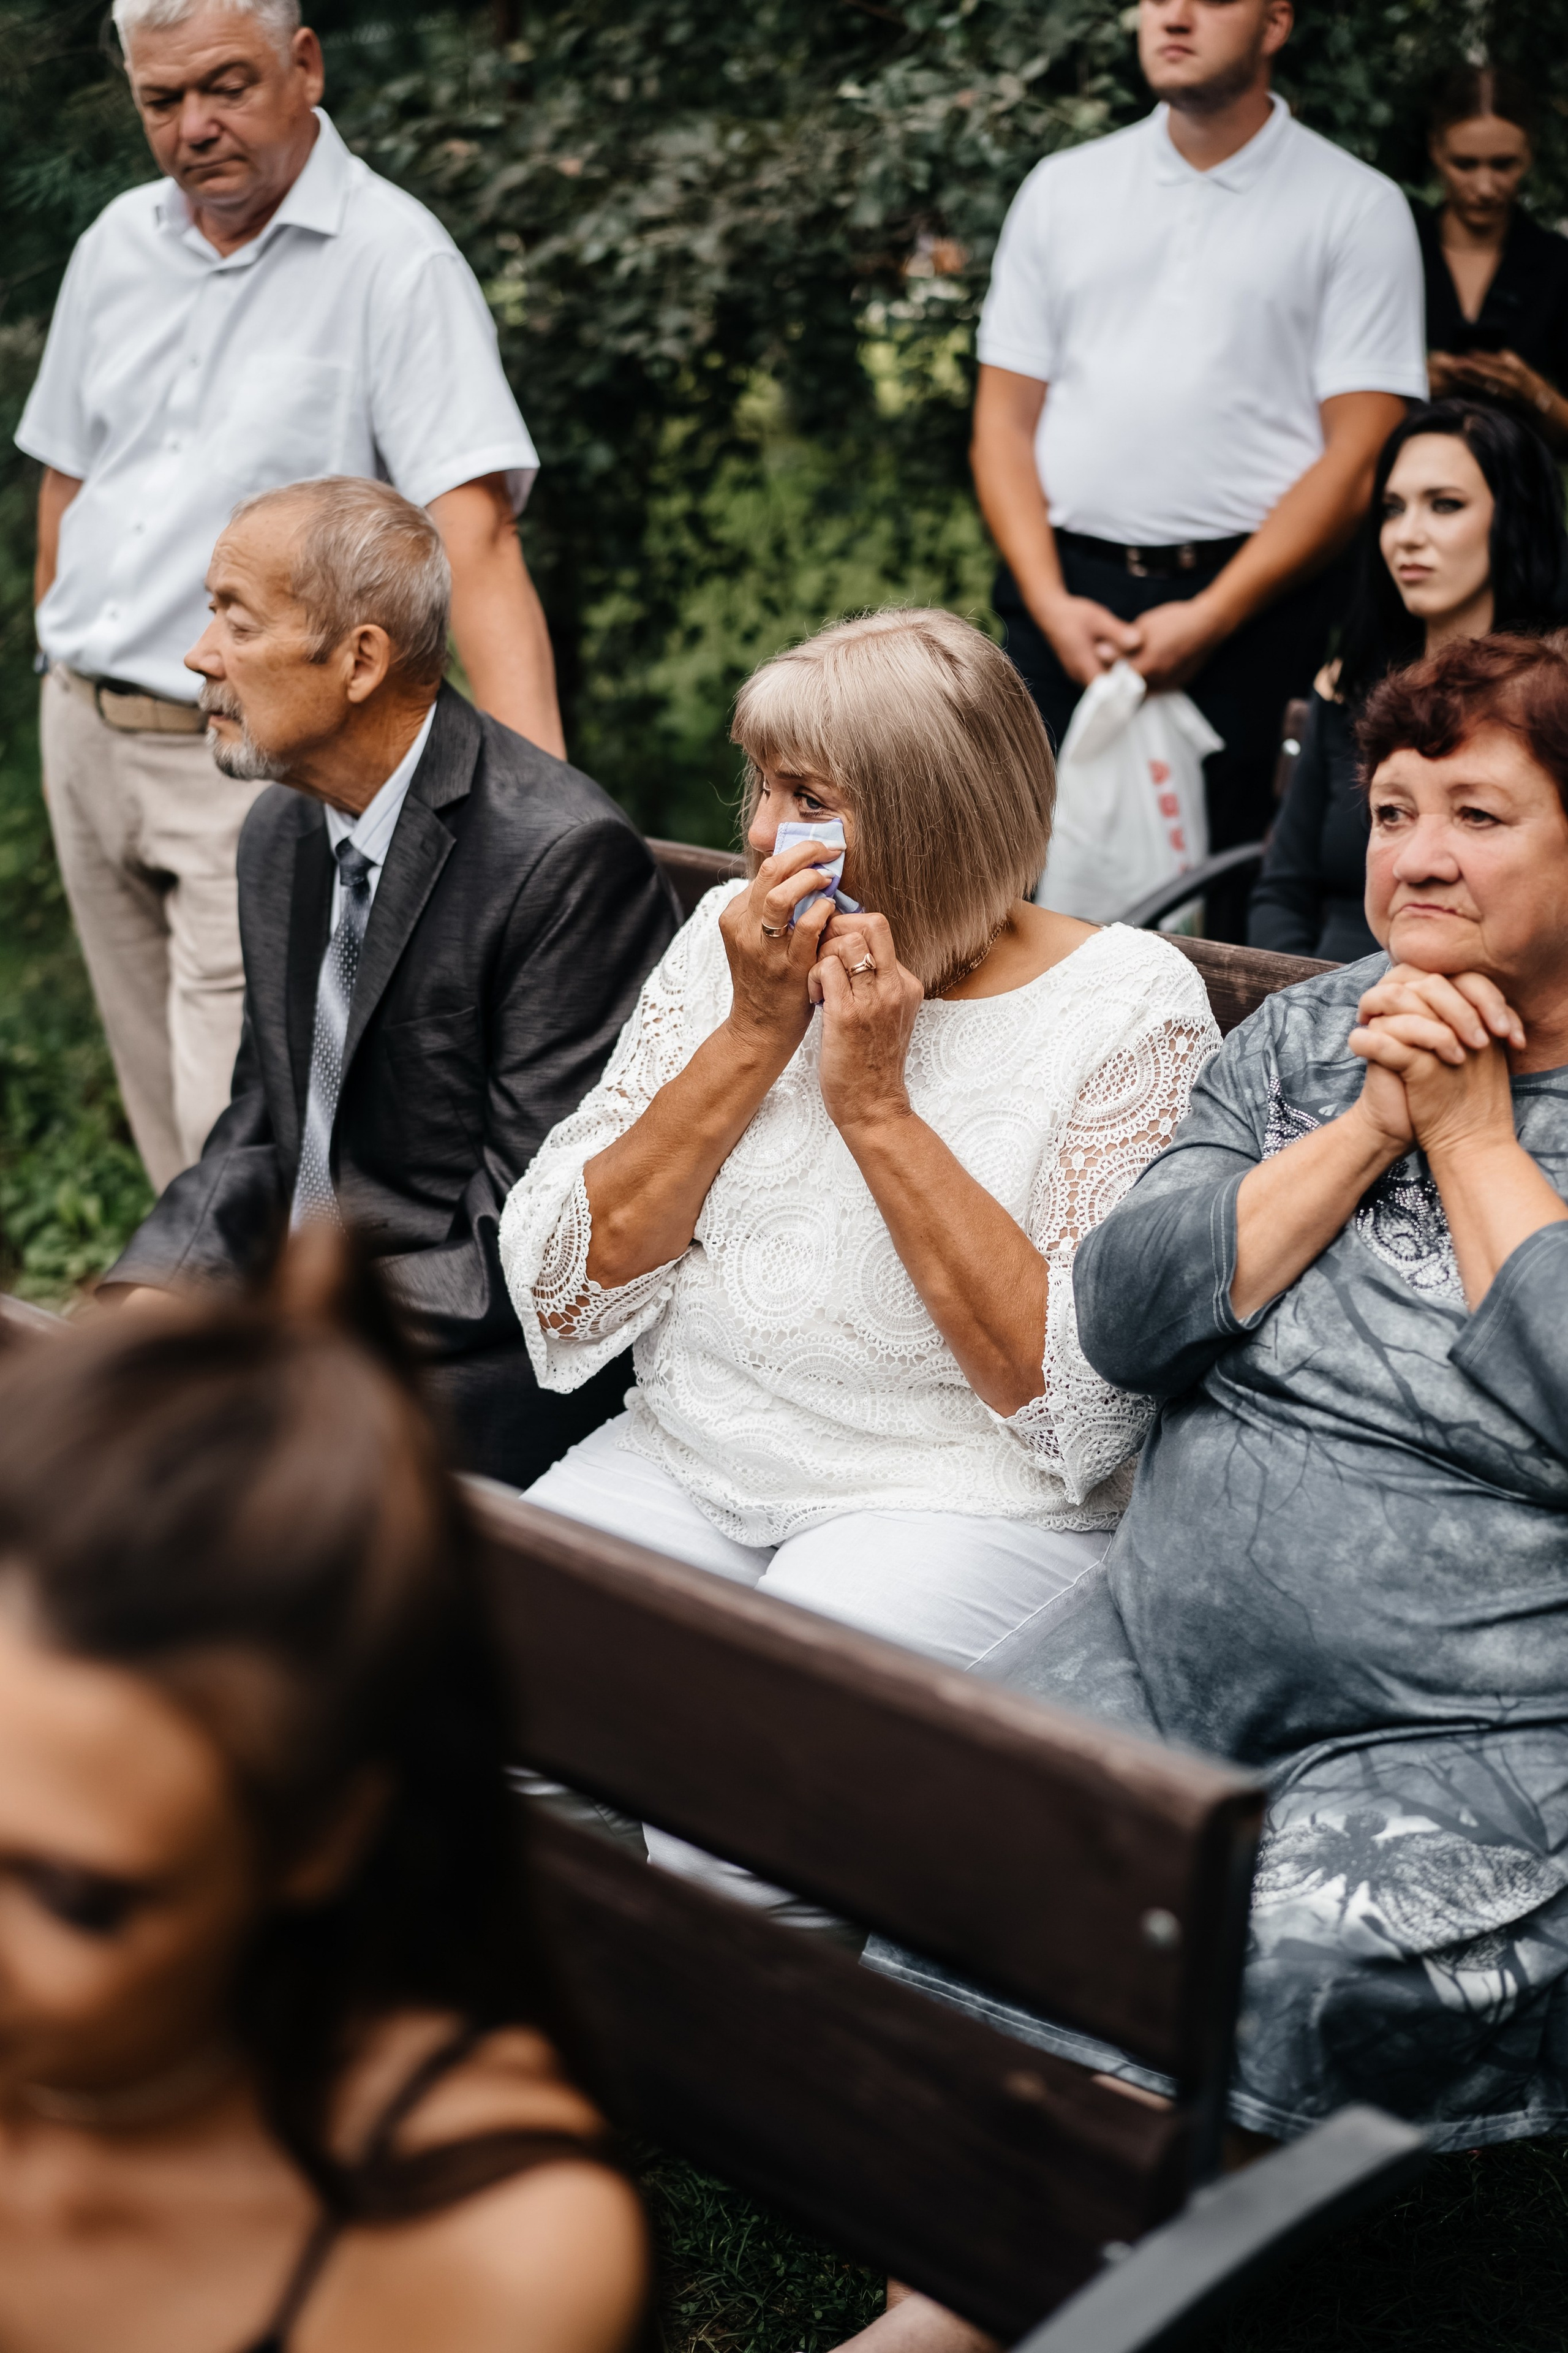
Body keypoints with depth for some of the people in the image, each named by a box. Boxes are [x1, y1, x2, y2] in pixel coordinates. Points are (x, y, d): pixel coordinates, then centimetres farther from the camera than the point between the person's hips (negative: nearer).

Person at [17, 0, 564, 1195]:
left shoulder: (394, 258, -13)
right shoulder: (119, 244, 9)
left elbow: (476, 536, -24)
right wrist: (72, 680, 15)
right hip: (86, 734, 7)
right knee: (174, 1121, 15)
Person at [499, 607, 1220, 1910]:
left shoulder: (1129, 1004, -6)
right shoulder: (731, 939, 6)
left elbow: (1076, 1400, -15)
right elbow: (559, 1289, 0)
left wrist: (875, 1105, -16)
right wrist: (755, 1035, -8)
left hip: (972, 1508, -4)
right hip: (684, 1462, 5)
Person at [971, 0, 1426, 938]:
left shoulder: (1359, 208, 4)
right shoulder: (1063, 186, 15)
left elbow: (1361, 455, -3)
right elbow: (1005, 417, 11)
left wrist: (1210, 618, -12)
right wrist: (1052, 602, -4)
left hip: (1251, 596, -3)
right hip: (1066, 591, 3)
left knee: (1222, 909, -5)